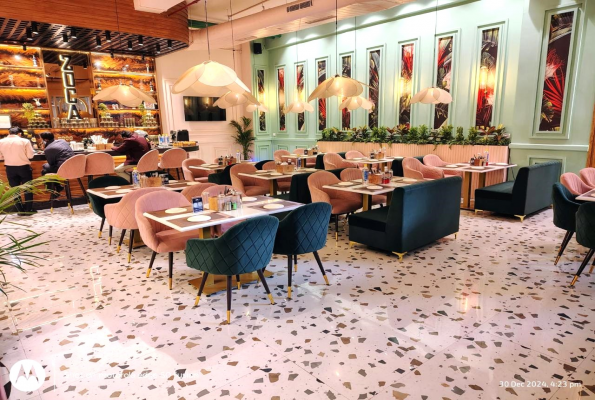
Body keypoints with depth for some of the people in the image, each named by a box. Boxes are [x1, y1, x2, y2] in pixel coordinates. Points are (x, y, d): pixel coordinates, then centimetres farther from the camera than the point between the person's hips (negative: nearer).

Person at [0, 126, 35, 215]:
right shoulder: (24, 141, -11)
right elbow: (30, 155, -10)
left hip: (10, 168, 2)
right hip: (24, 167, -2)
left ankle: (20, 210, 13)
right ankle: (29, 209, 12)